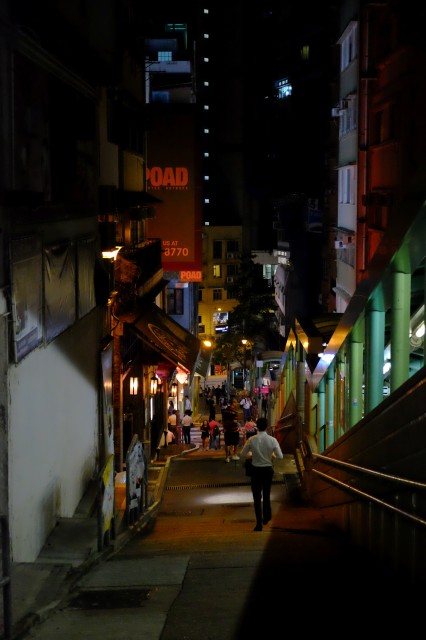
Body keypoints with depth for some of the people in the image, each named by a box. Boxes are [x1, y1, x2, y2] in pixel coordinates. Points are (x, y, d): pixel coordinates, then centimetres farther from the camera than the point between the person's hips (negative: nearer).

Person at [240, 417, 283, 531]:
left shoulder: (252, 440, -12)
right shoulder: (272, 440, -11)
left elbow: (243, 454, -2)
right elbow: (280, 456, -9)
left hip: (256, 470, -2)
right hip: (268, 470, 2)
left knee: (257, 497, 6)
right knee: (266, 495, 23)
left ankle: (259, 523, 1)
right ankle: (266, 518, 38)